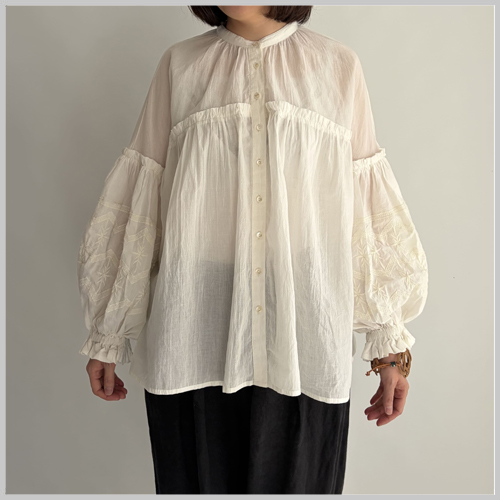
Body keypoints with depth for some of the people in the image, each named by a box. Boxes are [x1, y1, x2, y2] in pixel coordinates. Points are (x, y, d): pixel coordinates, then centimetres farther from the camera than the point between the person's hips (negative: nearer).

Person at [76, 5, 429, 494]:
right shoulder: (179, 64, 8)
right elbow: (138, 202, 6)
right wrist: (105, 337, 8)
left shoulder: (339, 65, 7)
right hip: (194, 340, 1)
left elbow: (369, 211, 5)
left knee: (298, 479, 10)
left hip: (303, 343, 0)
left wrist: (390, 343, 3)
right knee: (198, 479, 11)